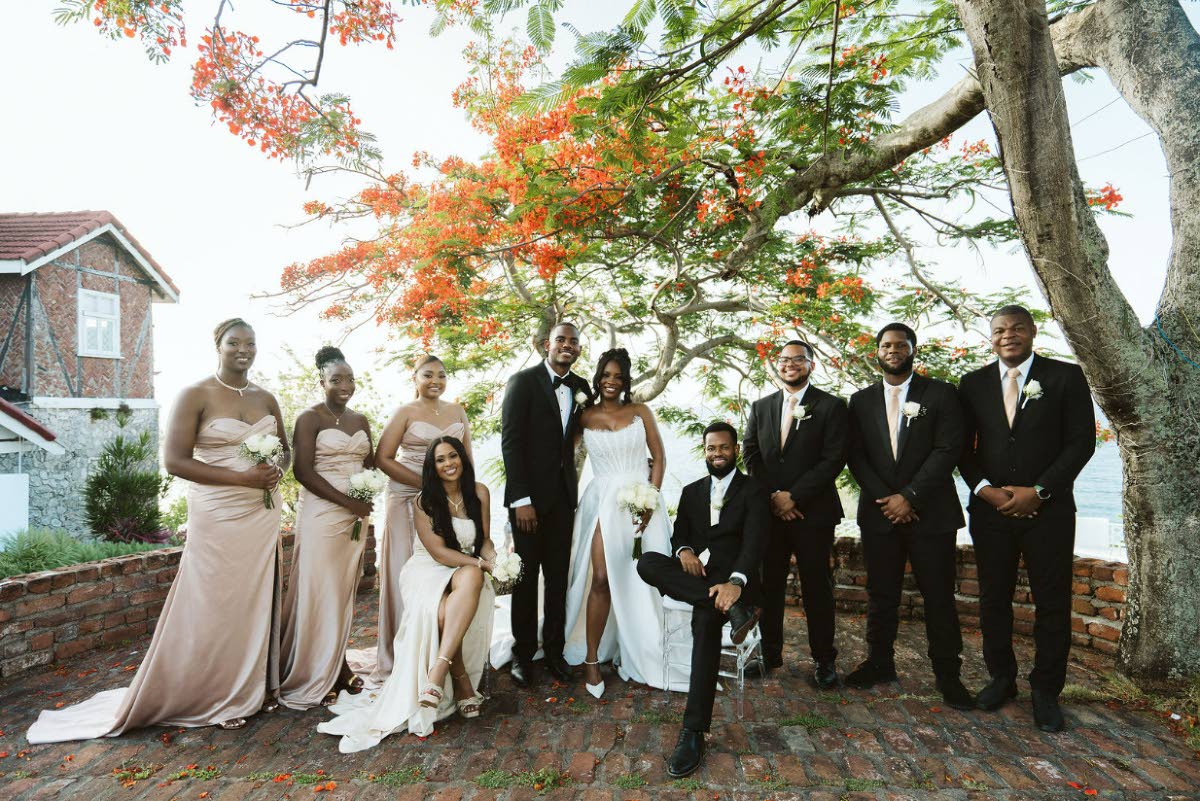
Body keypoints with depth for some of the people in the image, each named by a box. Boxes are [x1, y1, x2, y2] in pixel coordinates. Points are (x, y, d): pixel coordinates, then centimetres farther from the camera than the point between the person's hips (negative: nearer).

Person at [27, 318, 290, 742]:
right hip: (218, 517, -5)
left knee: (257, 600, 12)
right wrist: (241, 477, -19)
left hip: (262, 514, 5)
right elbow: (176, 461, -12)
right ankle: (215, 699, 20)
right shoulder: (196, 396, -8)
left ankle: (255, 687, 26)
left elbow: (284, 449, 19)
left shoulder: (266, 399, 8)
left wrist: (277, 468, -4)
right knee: (215, 605, 4)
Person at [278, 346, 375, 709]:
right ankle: (312, 679, 12)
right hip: (321, 513, -6)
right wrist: (348, 502, -16)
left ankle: (338, 669, 22)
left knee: (345, 592, 11)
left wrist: (366, 496, -2)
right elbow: (303, 470, -13)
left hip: (356, 515, 6)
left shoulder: (360, 420, 13)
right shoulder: (309, 418, -5)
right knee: (318, 593, 0)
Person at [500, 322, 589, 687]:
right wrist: (521, 499, -16)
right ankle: (523, 653, 21)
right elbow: (510, 441, -11)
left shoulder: (581, 387, 8)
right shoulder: (523, 381, -6)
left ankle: (554, 650, 24)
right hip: (529, 494, -4)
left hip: (563, 493, 4)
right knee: (526, 575, 7)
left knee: (558, 576, 10)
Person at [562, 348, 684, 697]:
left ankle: (633, 653, 24)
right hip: (603, 501, -1)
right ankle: (592, 660, 5)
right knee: (602, 579, -9)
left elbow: (659, 458, 2)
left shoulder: (640, 412, 5)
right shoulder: (585, 417, 5)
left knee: (638, 582, 6)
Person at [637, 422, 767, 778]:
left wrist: (735, 582, -30)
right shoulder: (692, 491, 19)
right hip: (694, 575, 5)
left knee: (706, 620, -35)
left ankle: (693, 733, -30)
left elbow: (755, 542, -11)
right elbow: (679, 533, 15)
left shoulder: (753, 490, 3)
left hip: (732, 577, -4)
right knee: (647, 563, -25)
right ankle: (731, 607, -31)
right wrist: (683, 551, -12)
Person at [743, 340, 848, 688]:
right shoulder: (761, 407, 11)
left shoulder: (832, 406, -1)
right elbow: (751, 455, 7)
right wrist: (772, 496, -6)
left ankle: (824, 660, 20)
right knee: (769, 586, 9)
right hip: (769, 511, 3)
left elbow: (834, 459, -9)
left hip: (813, 512, -3)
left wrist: (794, 496, -13)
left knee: (817, 588, 5)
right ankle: (770, 654, 23)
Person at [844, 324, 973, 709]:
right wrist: (884, 498, -8)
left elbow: (948, 450, -7)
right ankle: (879, 662, 24)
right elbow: (856, 456, 4)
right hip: (879, 512, 3)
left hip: (930, 512, -2)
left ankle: (947, 674, 17)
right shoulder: (861, 400, 10)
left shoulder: (940, 394, 2)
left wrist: (909, 496, -14)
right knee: (881, 594, 11)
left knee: (939, 596, 4)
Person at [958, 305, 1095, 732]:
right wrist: (984, 488, -9)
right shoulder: (973, 383, 6)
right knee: (993, 600, 11)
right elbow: (963, 447, 6)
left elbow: (1081, 442, -4)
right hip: (990, 509, 2)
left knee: (1052, 604, 6)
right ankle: (1001, 678, 27)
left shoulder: (1066, 376, 0)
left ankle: (1046, 692, 22)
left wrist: (1038, 491, -12)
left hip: (1048, 510, -2)